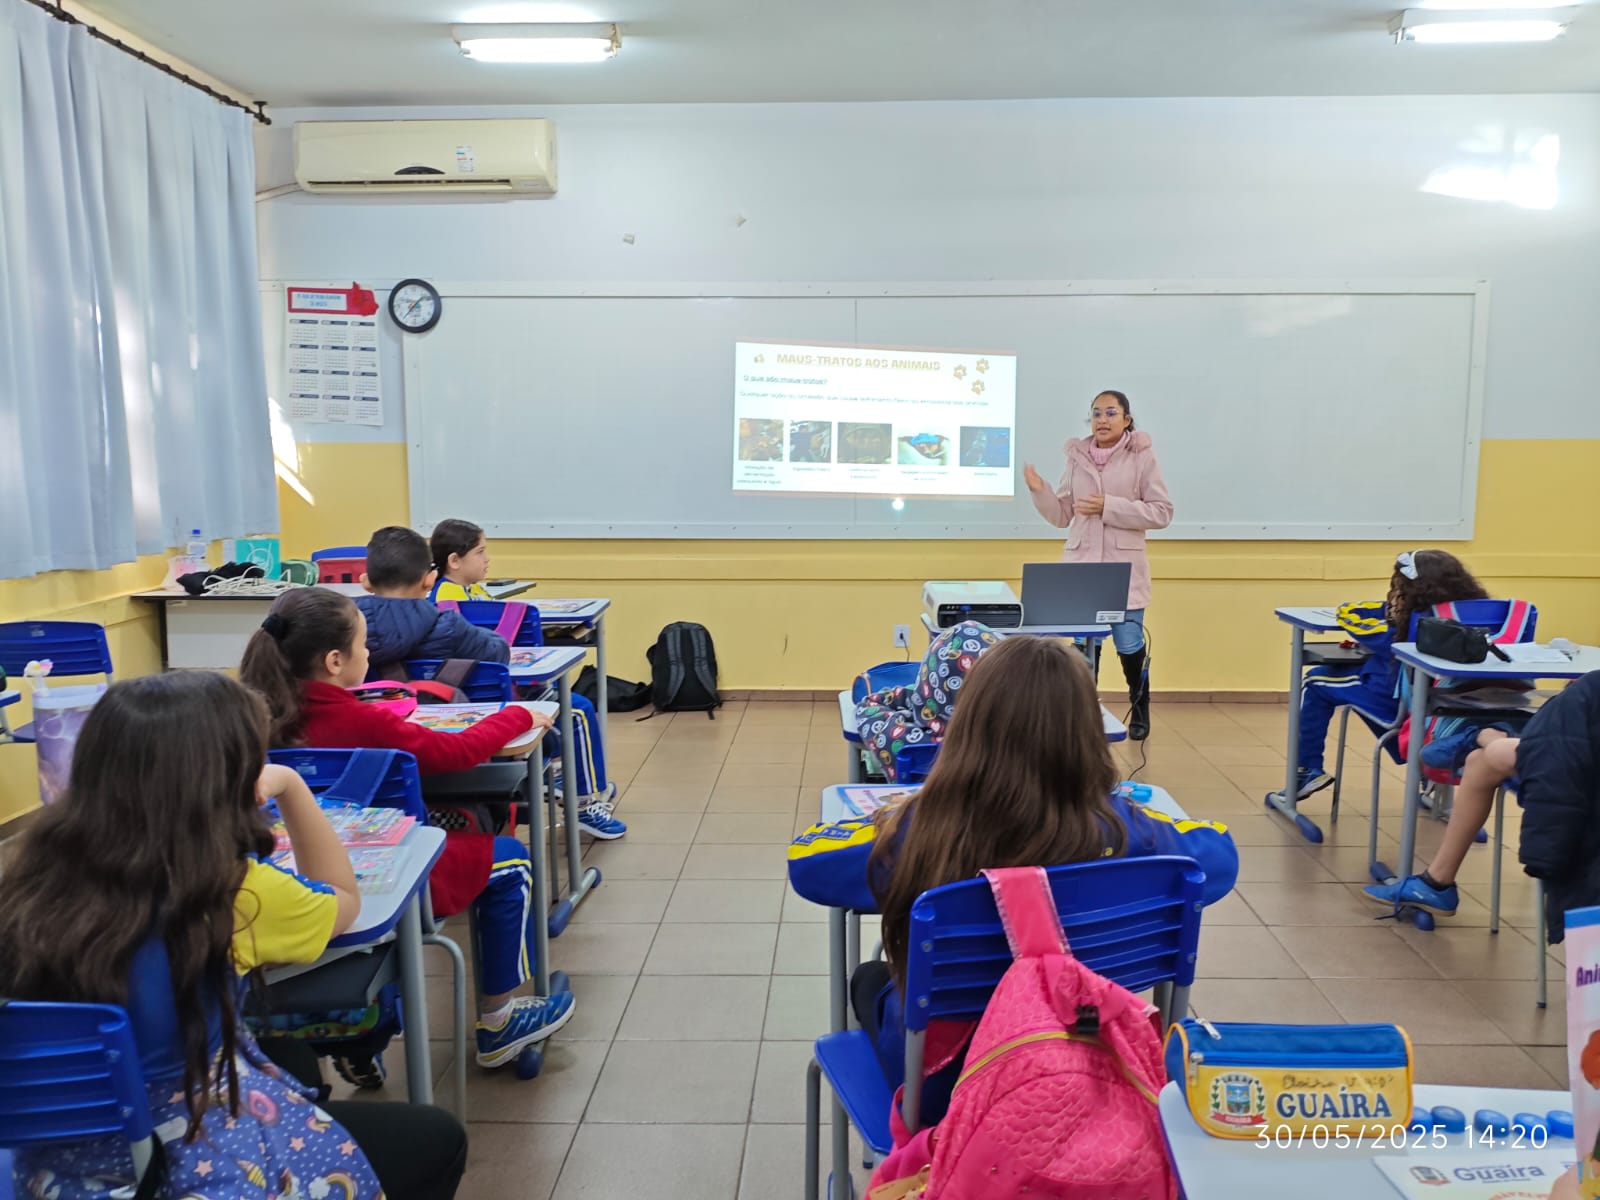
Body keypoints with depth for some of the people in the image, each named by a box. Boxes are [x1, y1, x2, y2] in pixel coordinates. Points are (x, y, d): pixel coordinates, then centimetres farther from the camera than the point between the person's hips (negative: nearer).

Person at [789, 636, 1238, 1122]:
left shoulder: (923, 833, -31)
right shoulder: (1119, 831, -26)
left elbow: (805, 860, -14)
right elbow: (1218, 855, -5)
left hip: (938, 1081, -2)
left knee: (869, 978, 31)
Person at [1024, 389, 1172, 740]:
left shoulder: (1142, 456, -2)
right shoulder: (1077, 457, 7)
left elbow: (1162, 513, -6)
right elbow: (1062, 516, 11)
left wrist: (1109, 507, -14)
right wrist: (1039, 490, -7)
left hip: (1124, 569, -3)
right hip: (1080, 566, 3)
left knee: (1129, 644, -1)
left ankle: (1140, 710, 24)